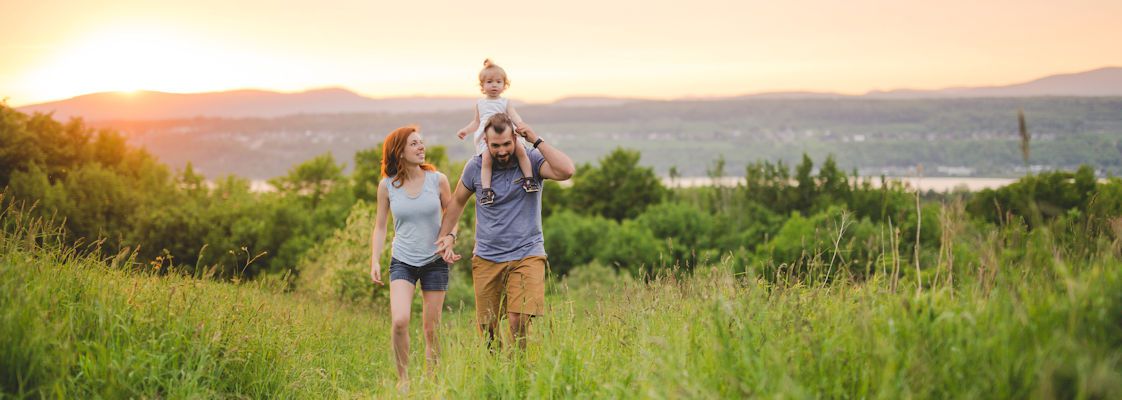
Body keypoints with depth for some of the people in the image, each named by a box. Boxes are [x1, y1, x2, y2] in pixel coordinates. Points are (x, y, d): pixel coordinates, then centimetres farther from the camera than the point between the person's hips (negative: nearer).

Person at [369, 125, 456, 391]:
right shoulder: (387, 185, -2)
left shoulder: (438, 180, -3)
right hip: (402, 261, 0)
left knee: (432, 329, 4)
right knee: (399, 321, -20)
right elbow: (380, 227, 7)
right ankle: (403, 377, -2)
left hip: (434, 261, 1)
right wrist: (375, 261, -1)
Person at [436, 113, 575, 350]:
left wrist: (536, 140, -21)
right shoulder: (475, 167, 0)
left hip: (526, 255, -3)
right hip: (486, 258, 3)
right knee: (487, 329, 6)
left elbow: (566, 171, -26)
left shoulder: (531, 161, -7)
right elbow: (457, 201, 17)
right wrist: (446, 235, 9)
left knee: (518, 322, -18)